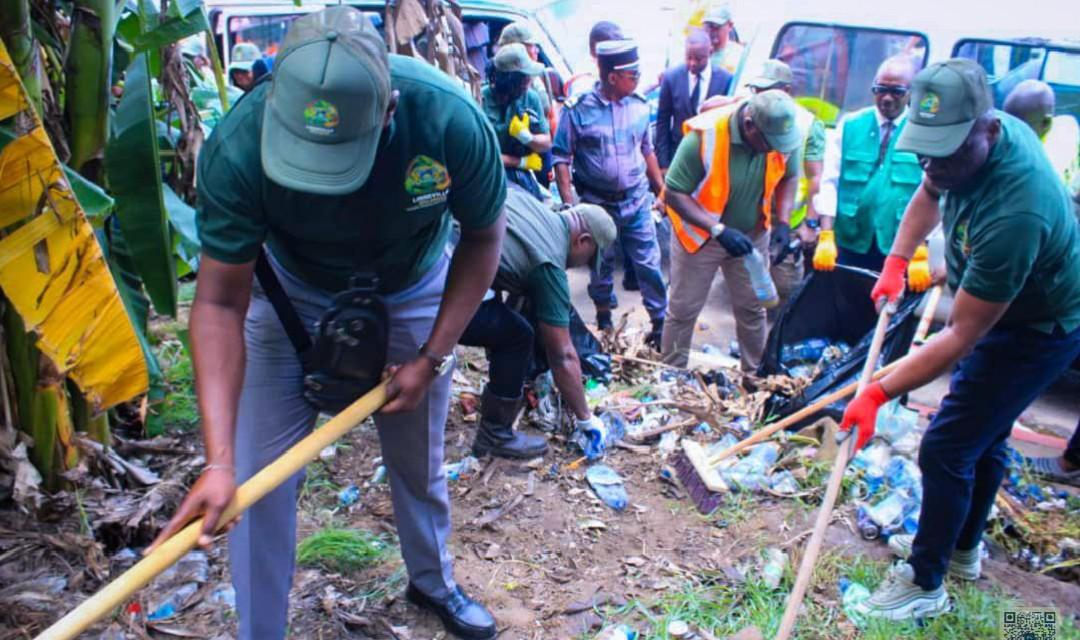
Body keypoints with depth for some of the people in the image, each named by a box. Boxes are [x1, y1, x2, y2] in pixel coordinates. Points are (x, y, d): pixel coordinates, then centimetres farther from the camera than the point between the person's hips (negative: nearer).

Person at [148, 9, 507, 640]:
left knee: (420, 462, 14)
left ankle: (434, 580, 45)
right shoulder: (238, 146, -33)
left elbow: (482, 238, -15)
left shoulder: (453, 121, -33)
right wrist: (218, 459, -33)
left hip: (411, 295, 1)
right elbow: (222, 303, -26)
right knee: (258, 479, -2)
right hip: (290, 293, 0)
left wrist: (431, 359, -17)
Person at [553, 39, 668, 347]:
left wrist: (662, 190, 13)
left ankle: (661, 324, 15)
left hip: (637, 200, 2)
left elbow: (647, 151, 11)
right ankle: (604, 322, 32)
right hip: (597, 203, -2)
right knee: (601, 266, 14)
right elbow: (561, 158, -9)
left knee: (649, 263, 3)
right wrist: (569, 203, -16)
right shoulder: (578, 108, -13)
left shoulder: (640, 106, -2)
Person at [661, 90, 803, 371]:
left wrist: (783, 221, -14)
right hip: (700, 234, -4)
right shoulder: (705, 136, -32)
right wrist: (719, 230, -36)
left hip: (752, 235, 4)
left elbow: (789, 177, 2)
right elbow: (674, 193, -27)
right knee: (683, 310, 7)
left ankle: (753, 374, 34)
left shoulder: (785, 135, -18)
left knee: (752, 308, 15)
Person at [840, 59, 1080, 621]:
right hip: (1004, 307, 9)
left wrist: (879, 393, -35)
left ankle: (925, 583, 10)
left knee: (946, 451, -7)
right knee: (984, 437, 21)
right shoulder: (974, 139, -14)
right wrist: (897, 262, -3)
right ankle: (962, 549, 41)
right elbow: (928, 196, 9)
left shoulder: (1012, 213, -40)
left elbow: (962, 337, -35)